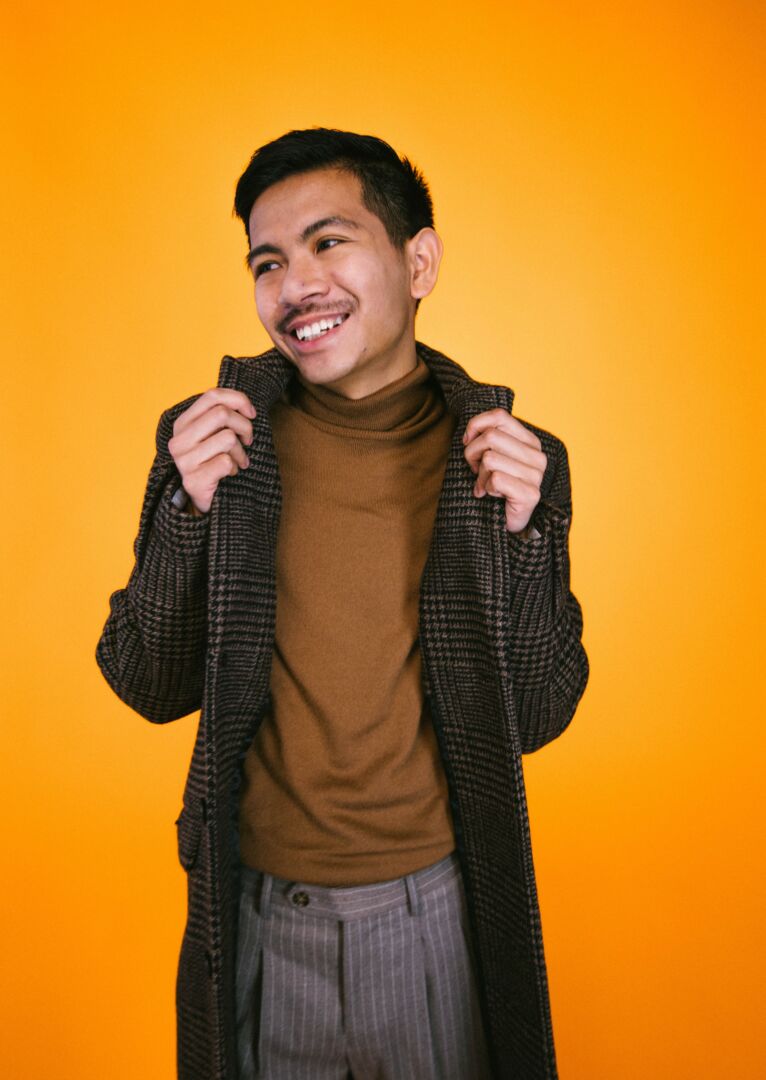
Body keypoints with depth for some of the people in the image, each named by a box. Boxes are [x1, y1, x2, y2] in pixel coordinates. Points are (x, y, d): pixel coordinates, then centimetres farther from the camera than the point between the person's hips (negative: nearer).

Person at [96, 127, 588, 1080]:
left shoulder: (512, 458, -7)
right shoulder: (213, 442, -7)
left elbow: (537, 717, -5)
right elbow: (149, 690, -4)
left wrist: (521, 533, -19)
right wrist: (188, 512, -19)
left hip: (438, 905, 0)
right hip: (256, 908, 1)